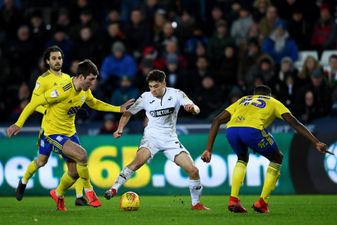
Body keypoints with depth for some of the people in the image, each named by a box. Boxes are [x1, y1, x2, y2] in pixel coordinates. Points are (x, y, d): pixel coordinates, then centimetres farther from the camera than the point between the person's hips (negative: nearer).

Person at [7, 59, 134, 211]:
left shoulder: (85, 91, -3)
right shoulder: (63, 91, -28)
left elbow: (94, 103, 19)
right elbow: (35, 102, -22)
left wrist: (119, 109, 13)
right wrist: (19, 124, -23)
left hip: (70, 132, 8)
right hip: (53, 133, -8)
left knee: (74, 172, 8)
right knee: (81, 155, -27)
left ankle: (58, 194, 37)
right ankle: (88, 190, -6)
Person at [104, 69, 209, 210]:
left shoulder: (176, 94, -8)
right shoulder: (146, 98, -8)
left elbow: (196, 109, -15)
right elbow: (128, 113, 3)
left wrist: (192, 108, -40)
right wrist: (120, 130, -13)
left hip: (170, 139, 2)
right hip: (152, 137, -2)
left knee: (193, 170, -6)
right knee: (138, 161, -32)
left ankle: (196, 203, 12)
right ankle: (114, 189, -29)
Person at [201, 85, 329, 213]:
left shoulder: (242, 100, 40)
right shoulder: (273, 102, 32)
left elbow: (217, 121, 32)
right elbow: (294, 123, 18)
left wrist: (208, 149, 30)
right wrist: (316, 143, 14)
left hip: (231, 129, 4)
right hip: (252, 129, -4)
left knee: (242, 159, 35)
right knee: (276, 159, 23)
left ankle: (233, 199, 20)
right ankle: (262, 203, 17)